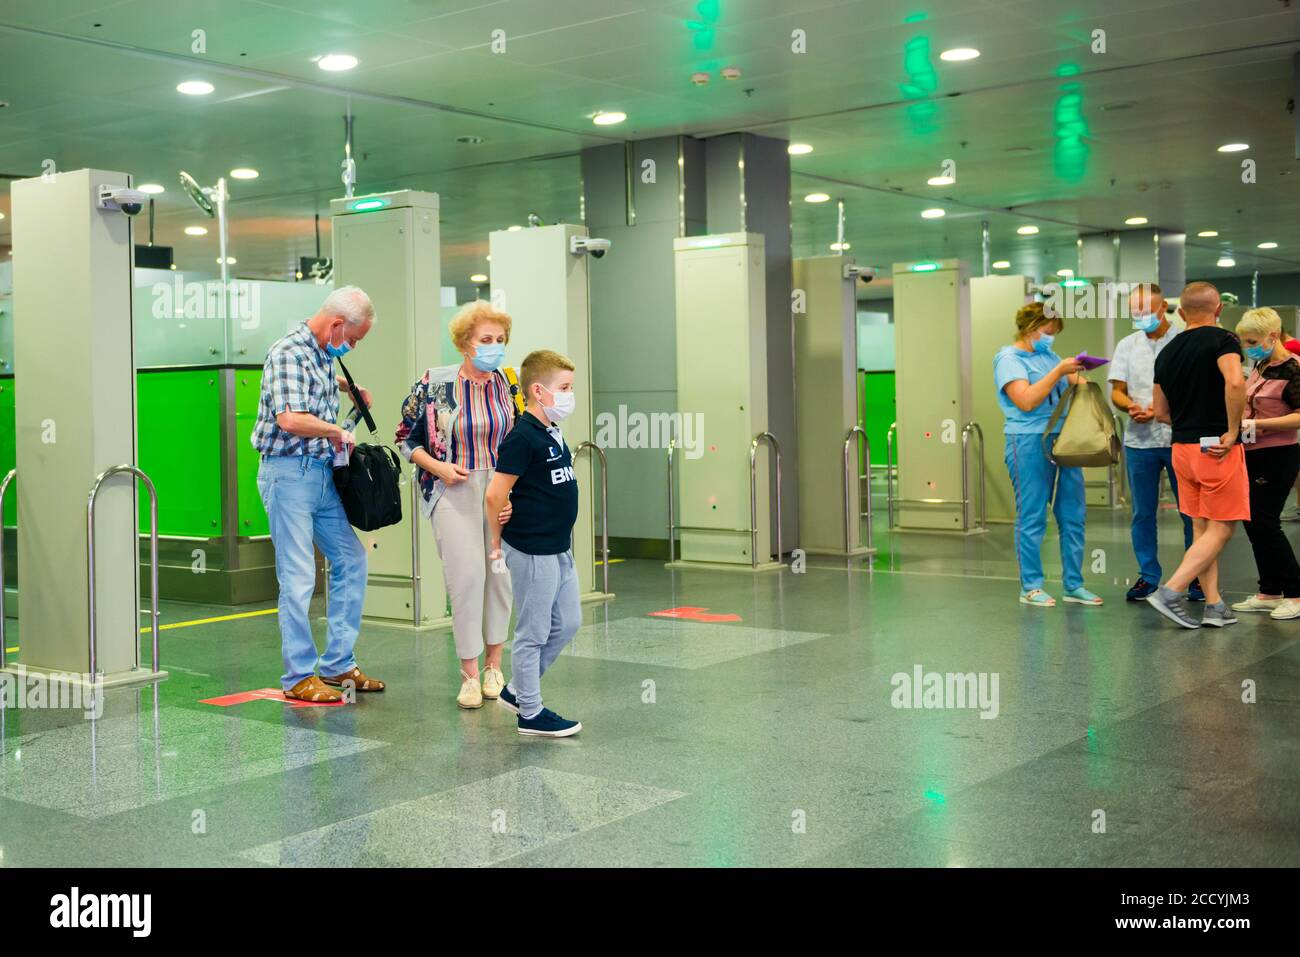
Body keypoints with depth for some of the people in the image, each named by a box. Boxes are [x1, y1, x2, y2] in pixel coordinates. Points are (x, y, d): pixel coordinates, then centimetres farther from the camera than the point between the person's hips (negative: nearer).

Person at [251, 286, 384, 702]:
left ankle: (337, 664, 19)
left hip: (322, 474, 10)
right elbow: (290, 419, -27)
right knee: (298, 578, -6)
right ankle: (299, 676, 3)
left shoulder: (322, 353, 13)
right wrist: (337, 431, -12)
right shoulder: (290, 352, -15)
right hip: (289, 474, -10)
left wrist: (346, 386, 23)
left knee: (350, 561, 11)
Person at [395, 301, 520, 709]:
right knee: (467, 576, -9)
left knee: (502, 574, 4)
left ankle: (494, 666, 20)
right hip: (455, 490, -3)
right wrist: (437, 466, -10)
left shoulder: (510, 384, 4)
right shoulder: (436, 384, -3)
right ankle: (470, 674, 3)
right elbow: (407, 438, 5)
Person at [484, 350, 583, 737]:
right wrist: (500, 539, -7)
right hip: (532, 552, -10)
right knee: (533, 633, 2)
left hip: (559, 548, 10)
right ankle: (530, 712, 14)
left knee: (567, 623, 17)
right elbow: (495, 495, -20)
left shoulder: (552, 434, 10)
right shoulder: (523, 437, -19)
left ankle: (517, 690, 29)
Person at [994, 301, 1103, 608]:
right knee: (1032, 518, -2)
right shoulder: (1008, 358, -4)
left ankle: (1074, 585, 15)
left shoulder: (1048, 355, 17)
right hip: (1029, 443, -7)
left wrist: (1078, 373, 0)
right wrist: (1059, 370, -16)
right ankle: (1030, 588, 7)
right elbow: (1027, 401, -17)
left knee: (1073, 516, 7)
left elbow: (1076, 383, 23)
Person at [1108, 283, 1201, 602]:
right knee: (1143, 513, 7)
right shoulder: (1126, 345, 11)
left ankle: (1197, 576, 13)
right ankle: (1147, 575, 18)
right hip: (1139, 441, 3)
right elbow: (1117, 391, 9)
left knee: (1191, 511, 2)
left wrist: (1159, 410, -18)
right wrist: (1131, 406, -14)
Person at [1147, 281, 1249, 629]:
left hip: (1182, 447, 7)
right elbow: (1235, 382, -28)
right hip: (1218, 449, -7)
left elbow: (1161, 411, 14)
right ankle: (1171, 591, -9)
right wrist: (1232, 431, -19)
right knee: (1220, 529, 0)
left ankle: (1214, 605, 13)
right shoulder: (1222, 340, -9)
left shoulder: (1167, 352, 10)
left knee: (1201, 529, 12)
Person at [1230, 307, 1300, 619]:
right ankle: (1269, 593, 19)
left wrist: (1256, 424, -25)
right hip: (1254, 456, 9)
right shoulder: (1261, 366, 11)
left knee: (1264, 523, -8)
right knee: (1253, 523, 10)